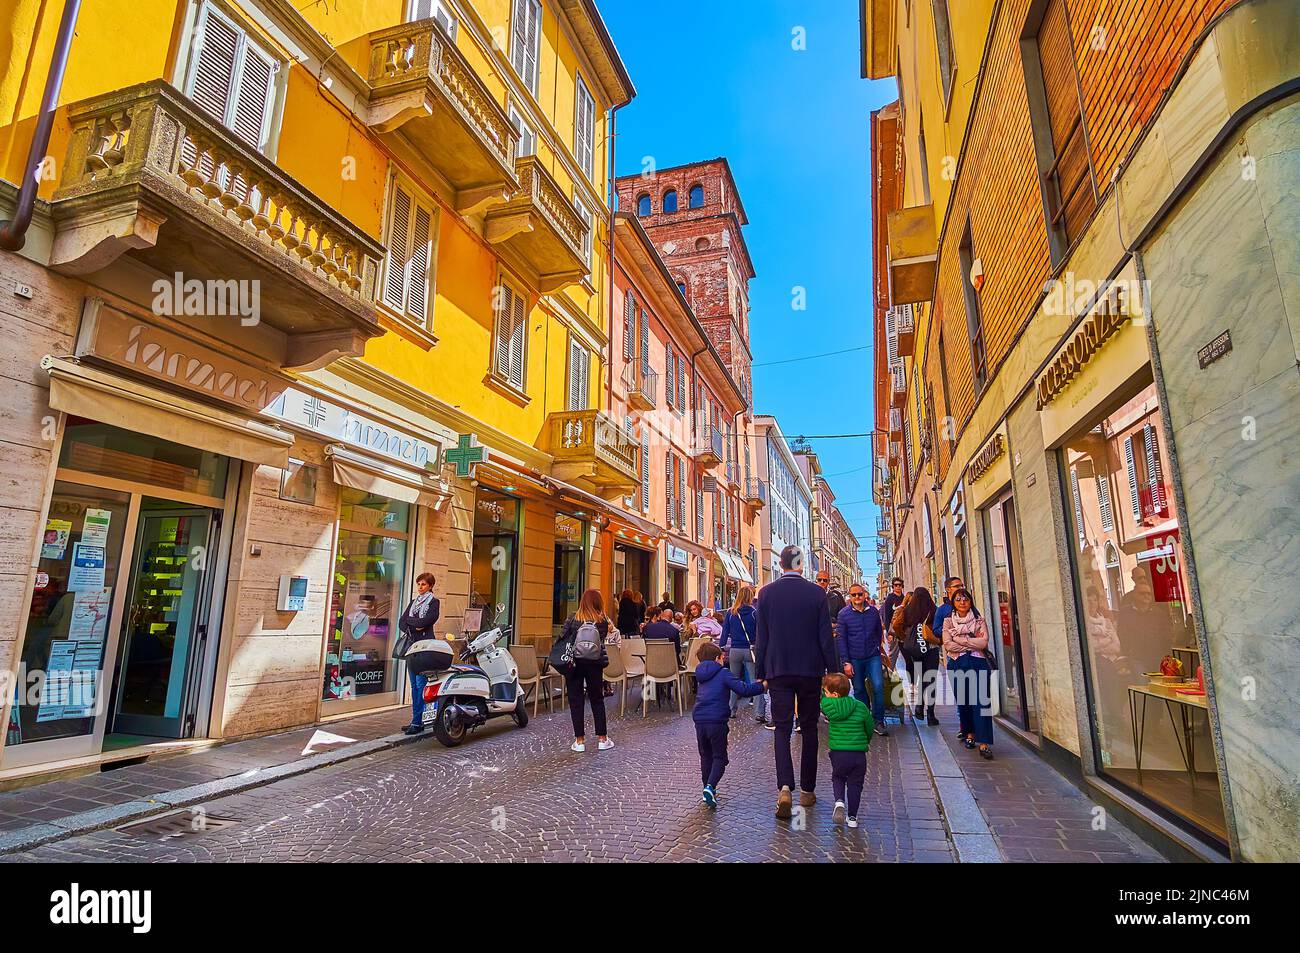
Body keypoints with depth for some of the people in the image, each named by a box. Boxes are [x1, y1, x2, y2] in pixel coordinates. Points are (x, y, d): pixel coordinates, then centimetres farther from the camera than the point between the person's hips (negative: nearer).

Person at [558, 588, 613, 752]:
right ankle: (602, 739, 17)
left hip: (573, 663, -1)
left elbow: (561, 639, -7)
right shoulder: (603, 620, -2)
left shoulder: (573, 619, -4)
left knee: (575, 701, 8)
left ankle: (579, 740, 10)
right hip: (594, 663, 1)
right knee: (597, 700, 13)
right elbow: (603, 639, 5)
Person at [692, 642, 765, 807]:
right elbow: (742, 689, -12)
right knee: (719, 758, 7)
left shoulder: (701, 677, 19)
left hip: (699, 721, 5)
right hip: (717, 721, -5)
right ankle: (710, 787, -11)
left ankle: (708, 790, 24)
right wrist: (761, 686, -1)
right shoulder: (723, 673, -2)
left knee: (706, 757, 20)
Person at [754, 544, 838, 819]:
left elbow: (761, 636, -1)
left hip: (778, 670, 0)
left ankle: (785, 788, -13)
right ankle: (807, 790, 20)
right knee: (809, 728, 13)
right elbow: (826, 636, -3)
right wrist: (832, 670, 5)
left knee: (782, 728, 4)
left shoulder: (767, 593, -4)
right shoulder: (816, 592, -5)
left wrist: (760, 672, 7)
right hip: (810, 670, 0)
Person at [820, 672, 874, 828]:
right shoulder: (861, 707, -3)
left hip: (838, 753, -1)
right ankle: (852, 817, 16)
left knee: (838, 778, 23)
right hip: (859, 754, 1)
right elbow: (870, 727, 10)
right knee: (855, 784, 16)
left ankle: (839, 801, -1)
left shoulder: (827, 705, -9)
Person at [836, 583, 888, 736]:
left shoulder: (874, 611, 2)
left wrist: (877, 649, 14)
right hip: (854, 659, -1)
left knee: (878, 686, -11)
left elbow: (879, 632, 14)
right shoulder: (844, 614, -4)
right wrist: (846, 662, -8)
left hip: (873, 657, 1)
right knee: (859, 690, 9)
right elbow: (842, 639, -4)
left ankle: (878, 721, 3)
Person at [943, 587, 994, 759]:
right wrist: (972, 644, -6)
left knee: (981, 701, -10)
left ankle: (984, 744, -13)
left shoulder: (979, 621, 9)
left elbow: (983, 642, -6)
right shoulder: (948, 621, 9)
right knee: (963, 700, 6)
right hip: (958, 664, 1)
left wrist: (959, 639, -7)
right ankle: (970, 733, 26)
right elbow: (947, 644, -5)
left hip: (978, 664, -1)